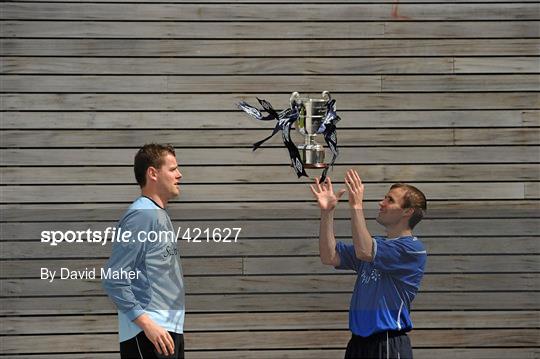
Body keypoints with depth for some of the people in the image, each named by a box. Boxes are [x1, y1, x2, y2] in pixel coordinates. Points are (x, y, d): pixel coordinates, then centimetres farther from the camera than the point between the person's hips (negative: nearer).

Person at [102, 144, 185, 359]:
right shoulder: (141, 216, -12)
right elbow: (114, 279, -17)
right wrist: (146, 322, -22)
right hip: (149, 334, -9)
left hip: (170, 330, 9)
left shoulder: (160, 216, 17)